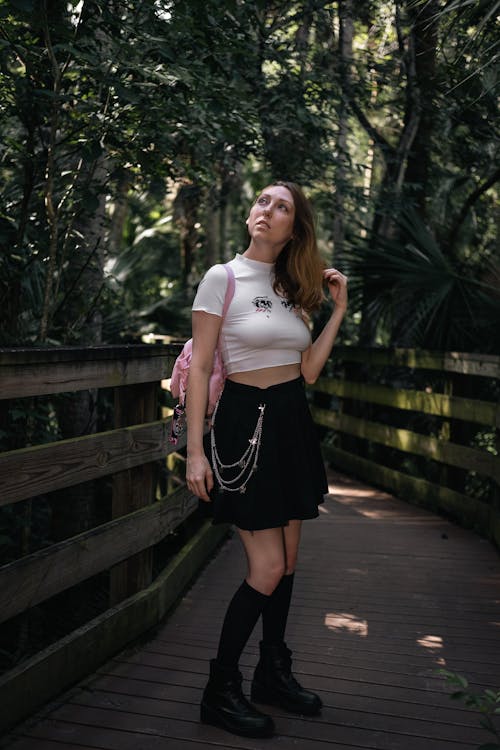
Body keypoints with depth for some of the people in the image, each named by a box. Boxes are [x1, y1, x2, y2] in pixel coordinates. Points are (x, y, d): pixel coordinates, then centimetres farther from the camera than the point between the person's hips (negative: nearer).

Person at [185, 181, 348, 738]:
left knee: (287, 559, 12)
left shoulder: (293, 288, 11)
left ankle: (273, 673, 28)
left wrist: (338, 310, 5)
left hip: (292, 424, 6)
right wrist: (195, 450, -14)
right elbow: (199, 368, -10)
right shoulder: (222, 278, -7)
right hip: (246, 424, -6)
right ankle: (220, 690, 9)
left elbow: (308, 370, 7)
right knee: (268, 568, -7)